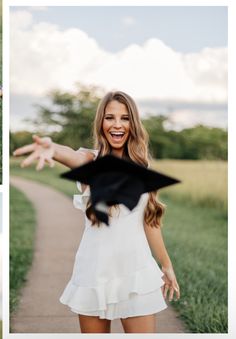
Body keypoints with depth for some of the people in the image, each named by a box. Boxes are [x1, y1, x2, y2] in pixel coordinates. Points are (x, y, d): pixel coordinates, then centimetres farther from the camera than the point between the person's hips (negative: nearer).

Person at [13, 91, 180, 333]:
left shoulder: (141, 166, 6)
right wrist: (52, 147, -53)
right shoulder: (92, 161, -3)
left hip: (136, 270, 2)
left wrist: (167, 266, 20)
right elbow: (73, 157, -29)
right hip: (95, 271, -2)